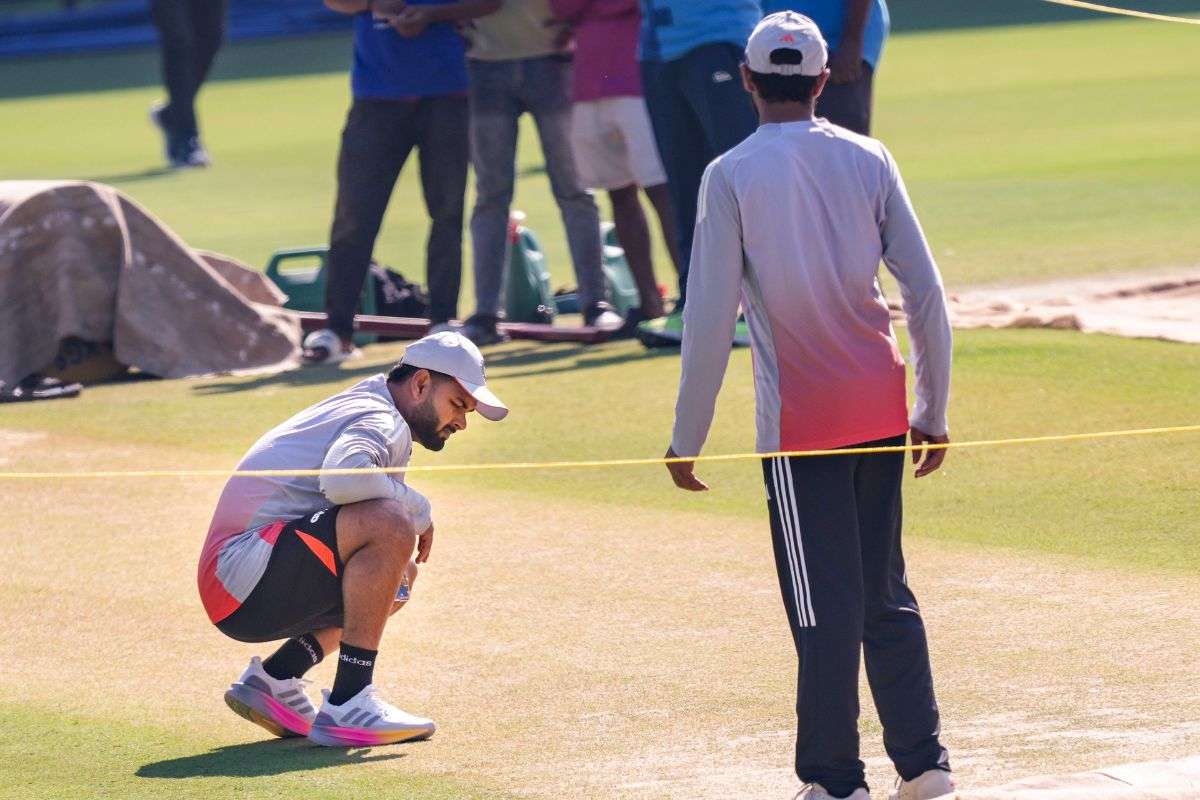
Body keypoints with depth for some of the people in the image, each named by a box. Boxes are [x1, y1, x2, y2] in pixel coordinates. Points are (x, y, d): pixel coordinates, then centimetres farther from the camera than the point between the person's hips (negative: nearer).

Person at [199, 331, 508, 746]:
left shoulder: (363, 407, 21)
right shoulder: (383, 423, -11)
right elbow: (342, 477, -33)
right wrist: (418, 509, -17)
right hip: (242, 576, -11)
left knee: (397, 573, 27)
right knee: (391, 528, -28)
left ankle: (274, 680, 12)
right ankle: (348, 705, -26)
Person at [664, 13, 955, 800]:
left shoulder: (732, 176, -7)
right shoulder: (869, 160, 3)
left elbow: (709, 320, -10)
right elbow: (926, 293, 2)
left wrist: (687, 437, -3)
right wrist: (934, 412, 10)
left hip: (800, 422, -4)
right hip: (882, 408, 4)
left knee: (826, 611, -1)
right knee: (886, 595, 16)